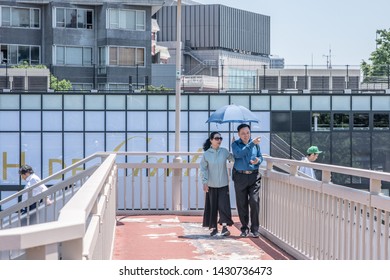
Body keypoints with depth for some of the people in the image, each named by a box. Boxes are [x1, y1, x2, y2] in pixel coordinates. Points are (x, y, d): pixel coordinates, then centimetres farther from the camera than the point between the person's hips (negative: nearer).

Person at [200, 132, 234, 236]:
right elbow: (203, 169, -3)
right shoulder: (206, 154, -3)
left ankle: (224, 227, -9)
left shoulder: (224, 151, 0)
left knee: (223, 205, -9)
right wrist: (204, 182, -11)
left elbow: (233, 158, 16)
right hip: (211, 185, 0)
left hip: (223, 184, 0)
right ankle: (213, 228, 15)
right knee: (212, 206, 5)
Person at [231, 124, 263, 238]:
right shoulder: (235, 144, 2)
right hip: (240, 177, 0)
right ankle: (244, 228, 16)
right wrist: (251, 144, -22)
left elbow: (260, 157, 16)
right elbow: (239, 154, -18)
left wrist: (258, 160, -8)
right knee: (242, 204, 4)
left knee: (254, 202, -9)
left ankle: (255, 229, -2)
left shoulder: (255, 144, 8)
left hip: (254, 177, 0)